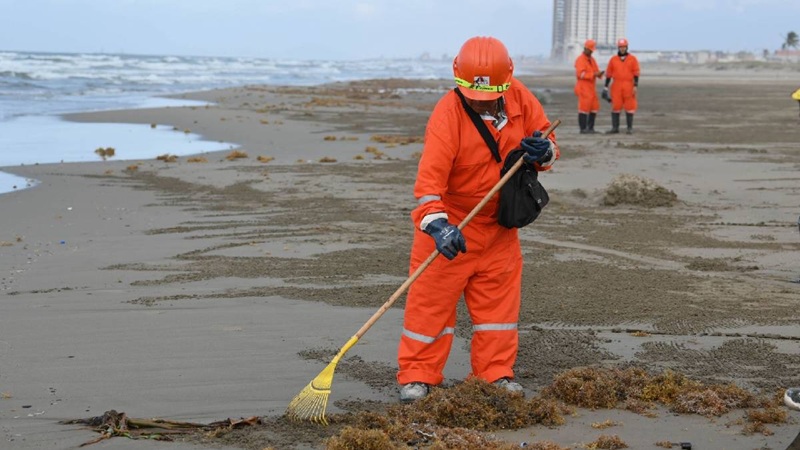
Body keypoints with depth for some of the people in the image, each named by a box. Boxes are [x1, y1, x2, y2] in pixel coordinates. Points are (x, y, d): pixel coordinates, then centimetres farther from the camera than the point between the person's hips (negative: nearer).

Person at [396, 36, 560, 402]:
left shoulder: (519, 98, -8)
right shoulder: (447, 114, -24)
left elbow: (549, 144, 3)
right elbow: (430, 176, -32)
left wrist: (542, 152, -22)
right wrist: (436, 224, -46)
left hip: (499, 224, 5)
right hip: (451, 223, -5)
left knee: (500, 298, 10)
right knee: (432, 299, -2)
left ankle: (496, 375, 21)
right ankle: (417, 376, 8)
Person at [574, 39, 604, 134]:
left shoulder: (592, 59, 18)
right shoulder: (580, 59, -9)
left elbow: (596, 71, 16)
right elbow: (580, 74, -19)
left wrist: (599, 74, -8)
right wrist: (593, 74, -23)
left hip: (591, 87, 9)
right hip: (583, 87, -9)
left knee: (594, 107, 7)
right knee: (584, 107, -8)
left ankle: (590, 128, 14)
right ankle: (583, 129, -5)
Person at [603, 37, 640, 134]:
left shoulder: (633, 59, 1)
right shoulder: (613, 59, 7)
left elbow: (636, 74, -2)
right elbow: (609, 74, 8)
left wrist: (635, 86, -11)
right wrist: (605, 87, 4)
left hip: (629, 86, -2)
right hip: (616, 86, 2)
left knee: (629, 106, -1)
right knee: (615, 106, -1)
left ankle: (630, 128, 5)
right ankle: (615, 127, 5)